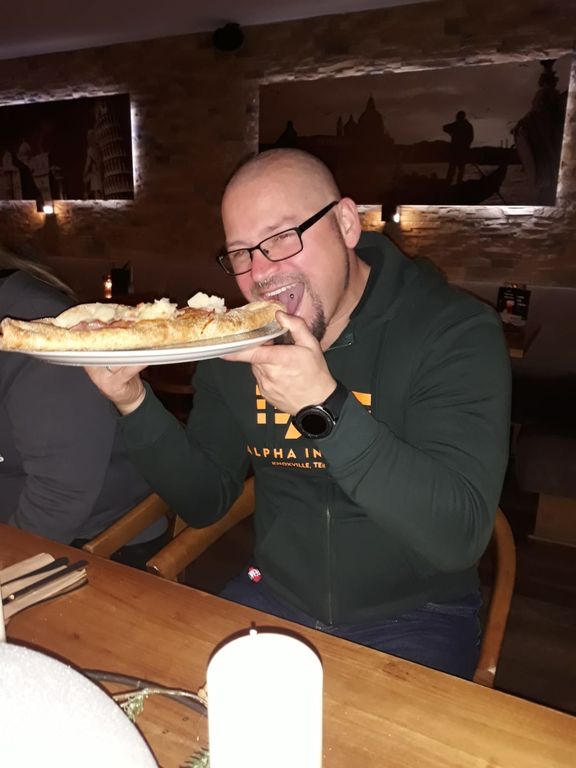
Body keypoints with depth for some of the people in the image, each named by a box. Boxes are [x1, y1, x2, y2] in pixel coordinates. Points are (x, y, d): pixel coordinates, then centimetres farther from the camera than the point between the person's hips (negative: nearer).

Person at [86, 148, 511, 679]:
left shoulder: (458, 332, -16)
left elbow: (459, 536, -25)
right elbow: (205, 501, 1)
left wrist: (324, 405, -35)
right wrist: (133, 401, -14)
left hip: (411, 619, -2)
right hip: (272, 598, 3)